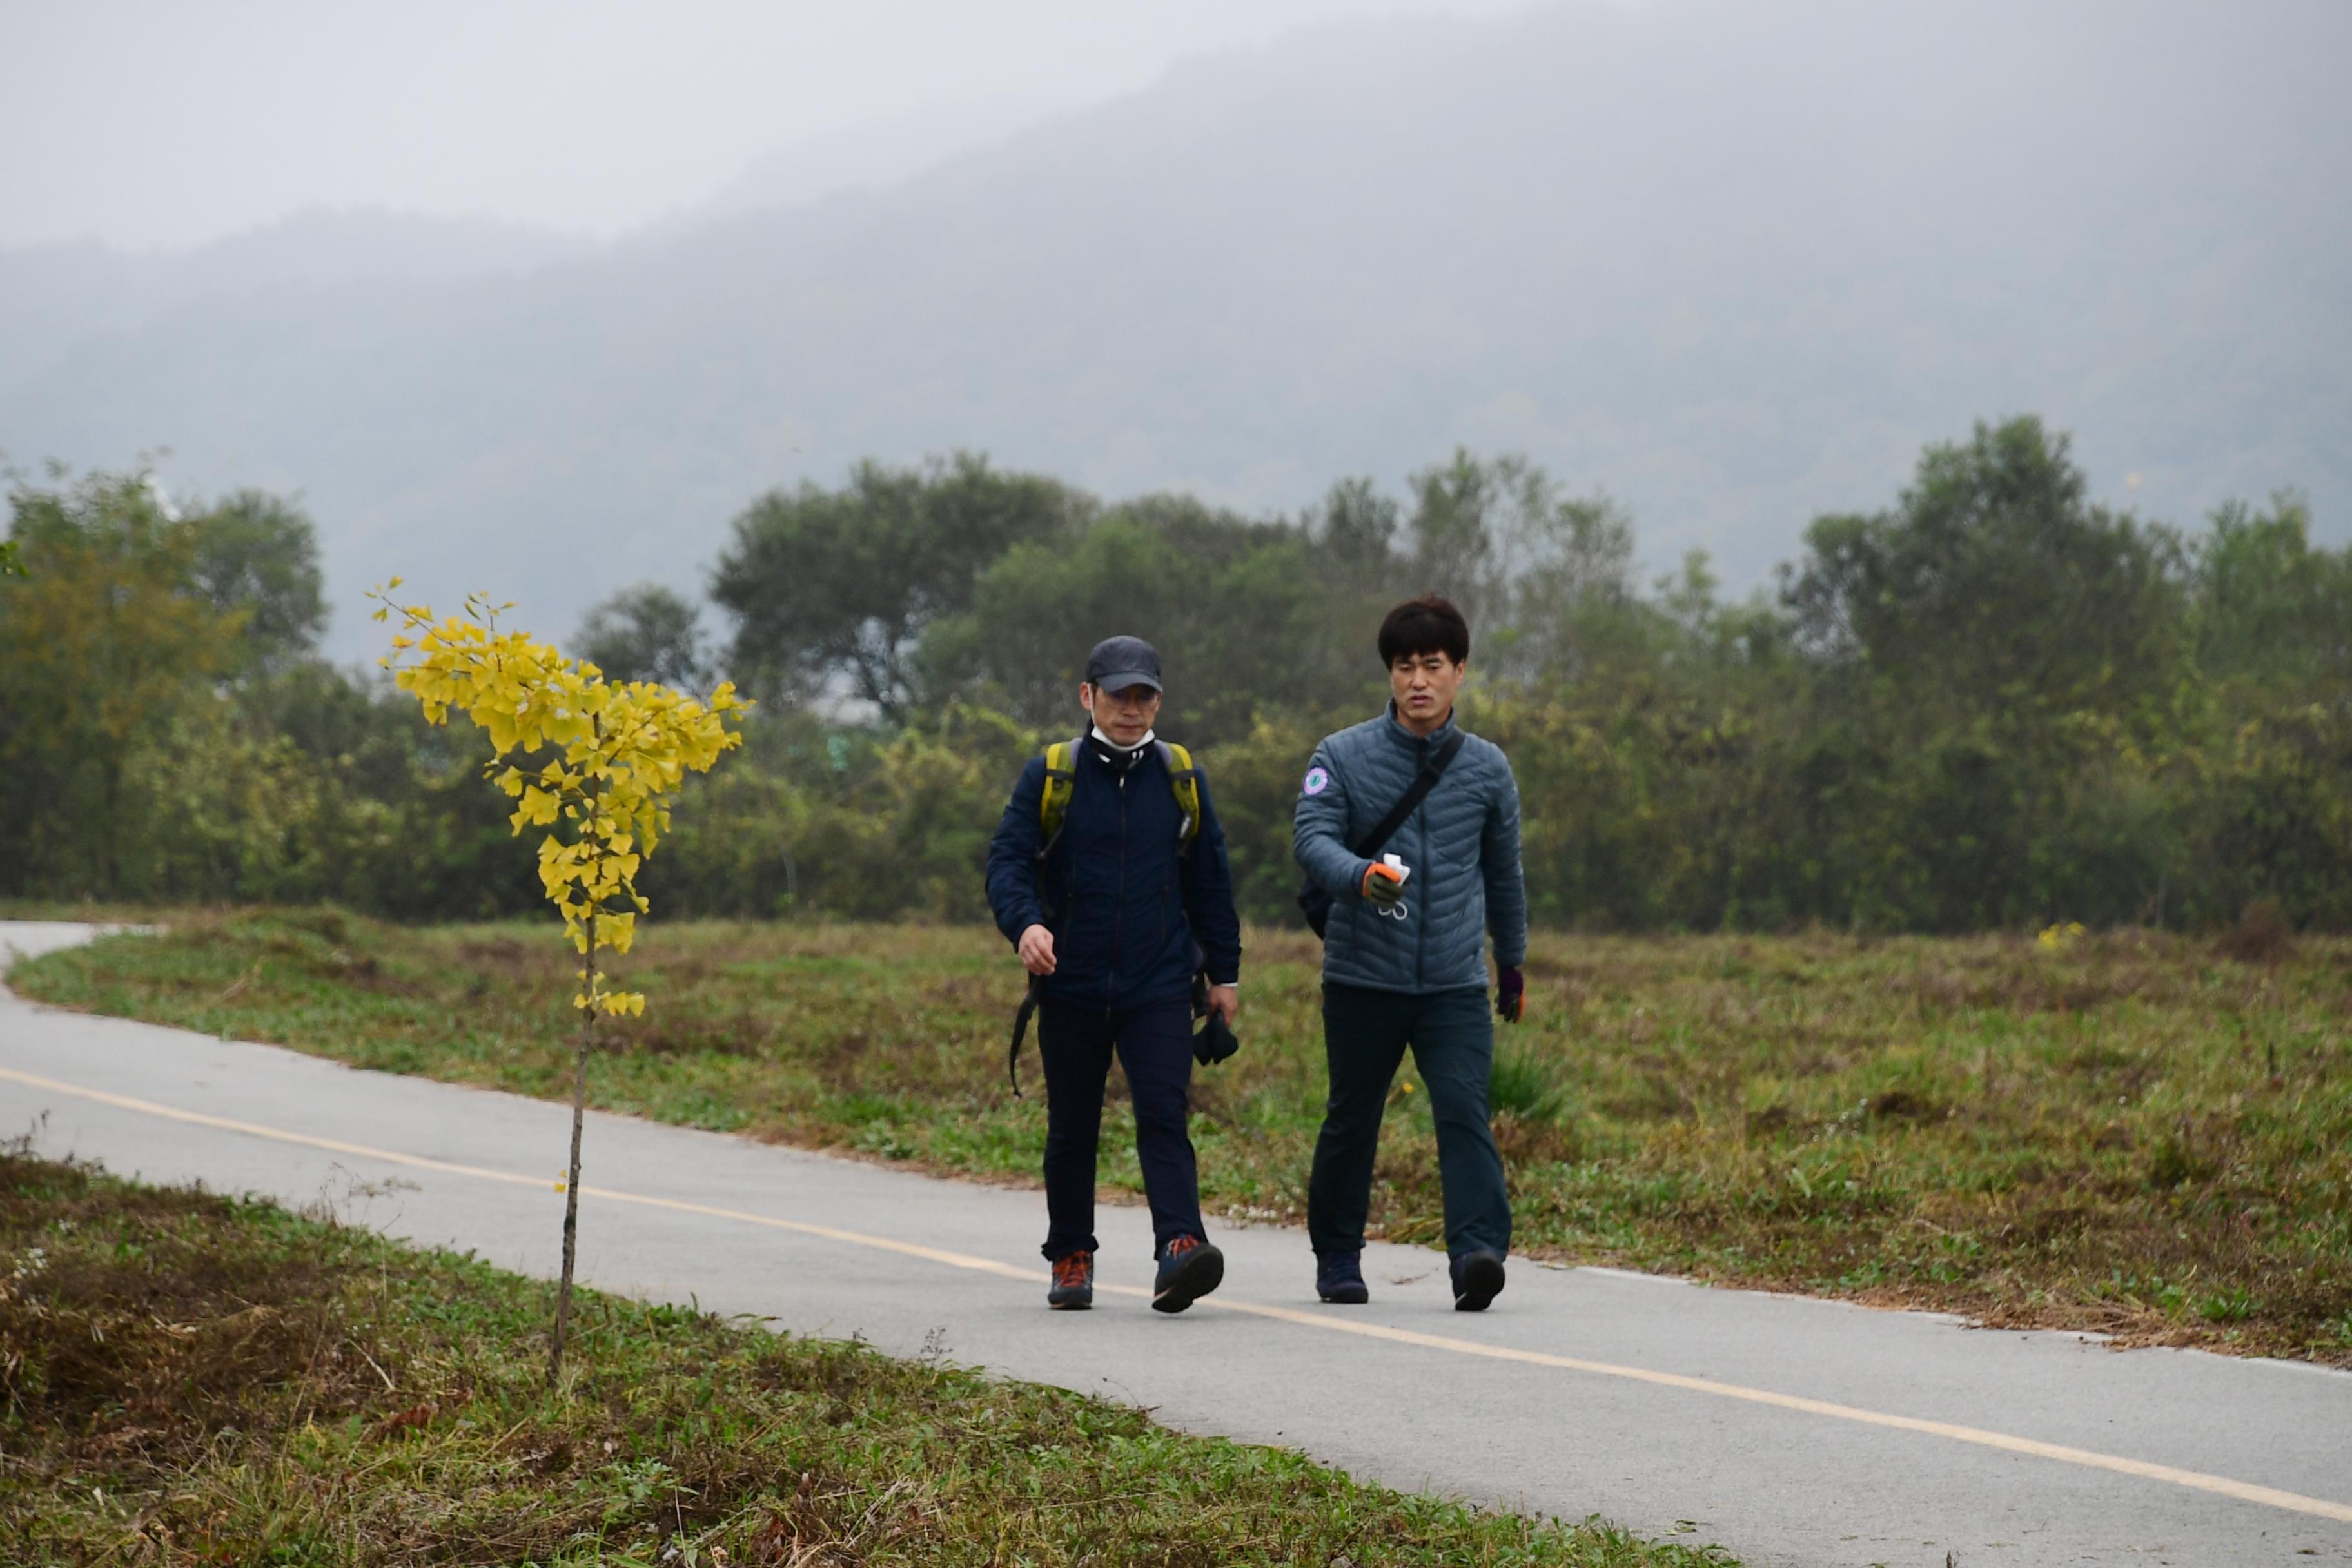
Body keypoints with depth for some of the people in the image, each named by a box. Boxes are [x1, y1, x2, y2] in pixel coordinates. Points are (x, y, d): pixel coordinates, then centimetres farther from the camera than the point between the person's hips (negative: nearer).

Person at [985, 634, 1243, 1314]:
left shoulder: (1182, 778, 8)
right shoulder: (1049, 777, 2)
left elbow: (1210, 881, 14)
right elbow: (1007, 859, -4)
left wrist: (1224, 973, 14)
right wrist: (1024, 923, -24)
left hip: (1160, 986, 0)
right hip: (1071, 988, 0)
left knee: (1164, 1117, -14)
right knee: (1072, 1129, 10)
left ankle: (1179, 1248, -24)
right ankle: (1071, 1258, 24)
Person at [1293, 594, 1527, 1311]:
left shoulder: (1486, 767, 7)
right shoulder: (1343, 756, 0)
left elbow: (1503, 871, 19)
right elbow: (1312, 838, -12)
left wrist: (1512, 963, 27)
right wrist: (1360, 875, -33)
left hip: (1455, 984, 0)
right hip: (1362, 977, 0)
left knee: (1464, 1113, -15)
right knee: (1351, 1120, 10)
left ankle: (1477, 1252, -25)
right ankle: (1337, 1257, 26)